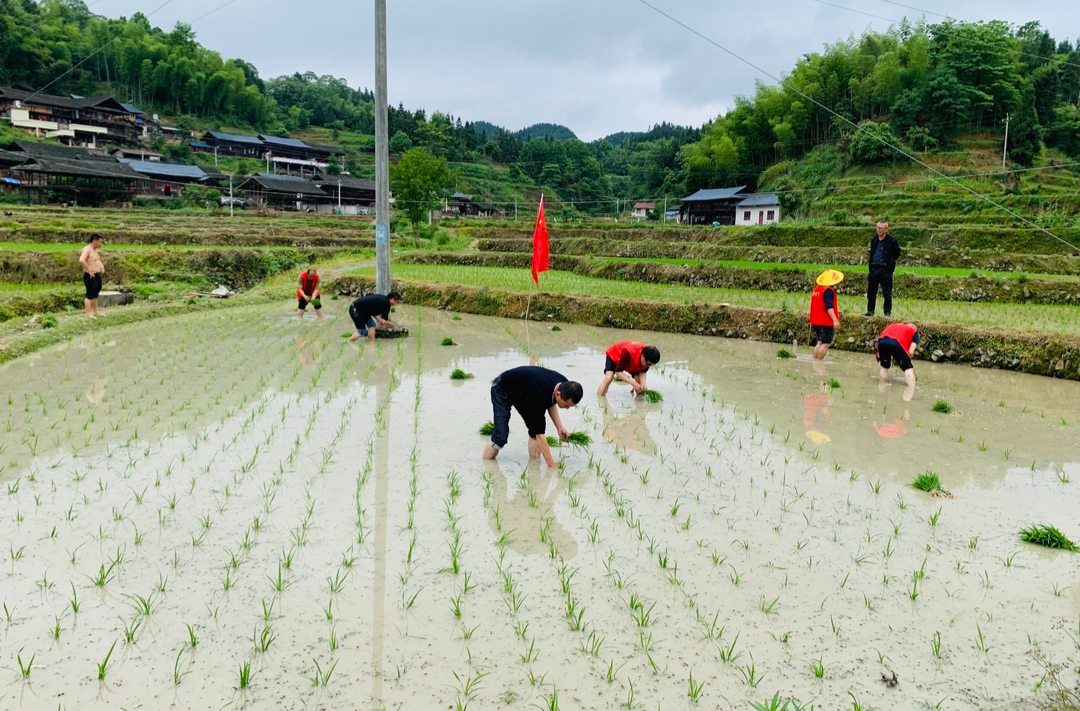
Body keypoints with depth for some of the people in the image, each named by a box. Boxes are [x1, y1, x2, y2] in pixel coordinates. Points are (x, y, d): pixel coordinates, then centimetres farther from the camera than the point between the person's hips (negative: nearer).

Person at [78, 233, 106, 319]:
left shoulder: (94, 250, 15)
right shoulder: (87, 249, -15)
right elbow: (81, 260, -31)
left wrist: (102, 266, 15)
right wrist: (89, 270, -25)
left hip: (97, 276, 10)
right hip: (90, 276, -10)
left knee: (95, 294, 17)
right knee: (90, 295, -6)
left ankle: (96, 311, 27)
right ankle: (88, 313, -3)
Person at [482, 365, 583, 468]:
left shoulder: (564, 385, -21)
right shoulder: (540, 395, -43)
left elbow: (551, 402, 3)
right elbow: (540, 433, -37)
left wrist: (559, 427, -9)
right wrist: (552, 465, -35)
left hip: (523, 391, 8)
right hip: (501, 390, -8)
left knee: (536, 426, -7)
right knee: (501, 436, -14)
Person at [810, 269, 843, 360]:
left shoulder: (817, 289, 13)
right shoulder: (828, 290, -16)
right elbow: (829, 307, -26)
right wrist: (835, 319, -32)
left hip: (816, 322, 9)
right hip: (826, 322, -9)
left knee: (820, 342, 15)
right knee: (826, 343, -7)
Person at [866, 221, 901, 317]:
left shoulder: (892, 240, -6)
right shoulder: (873, 240, 11)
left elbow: (897, 253, 2)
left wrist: (889, 262, 3)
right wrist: (870, 263, 13)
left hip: (885, 270, -5)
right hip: (874, 269, 5)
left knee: (887, 293, 1)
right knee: (871, 291, 8)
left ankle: (887, 312, 7)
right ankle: (870, 311, 16)